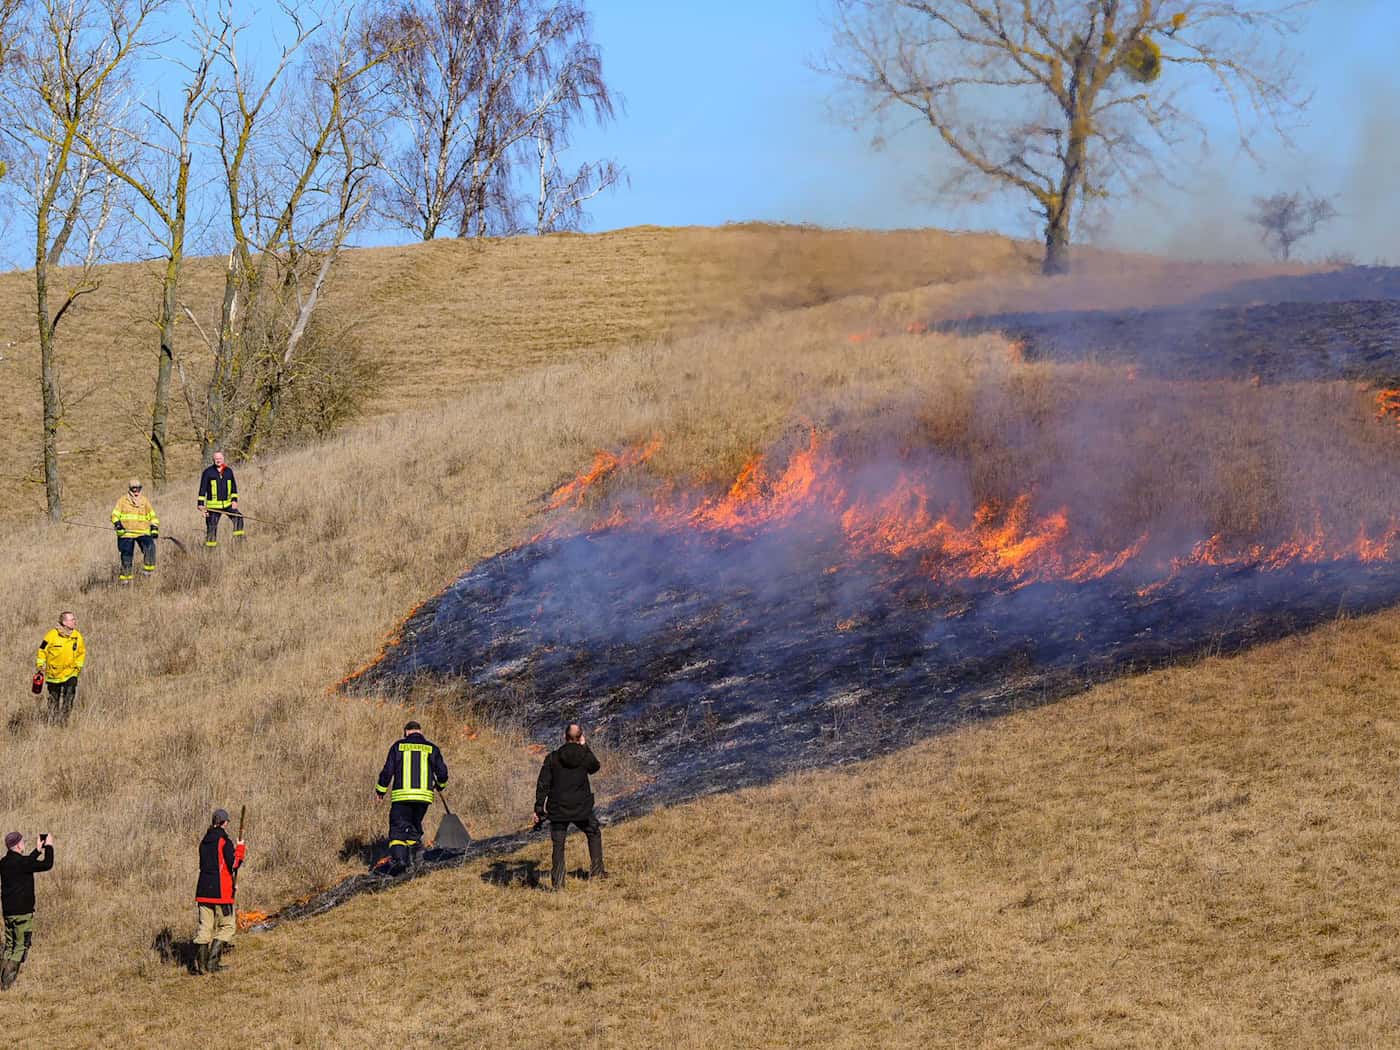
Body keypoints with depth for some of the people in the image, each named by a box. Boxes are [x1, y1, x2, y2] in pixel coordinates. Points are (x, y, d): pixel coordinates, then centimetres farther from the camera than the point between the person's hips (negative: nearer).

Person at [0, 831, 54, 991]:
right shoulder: (21, 862, -18)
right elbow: (47, 865, -16)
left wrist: (38, 850, 27)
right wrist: (49, 846, -2)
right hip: (22, 912, -7)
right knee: (21, 947, 0)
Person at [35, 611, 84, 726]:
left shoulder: (77, 636, -3)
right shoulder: (52, 635, -13)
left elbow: (82, 652, 14)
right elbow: (42, 650, -3)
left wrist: (79, 666, 9)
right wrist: (40, 665, -3)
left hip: (70, 673, 1)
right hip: (54, 673, -1)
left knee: (69, 697, -15)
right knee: (54, 699, 10)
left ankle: (63, 721, -6)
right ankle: (52, 724, 24)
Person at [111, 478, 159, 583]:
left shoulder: (144, 501, 13)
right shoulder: (122, 501, 7)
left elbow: (152, 516, 17)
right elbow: (115, 514, 4)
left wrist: (154, 529, 5)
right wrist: (117, 523, -15)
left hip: (143, 533, 1)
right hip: (126, 533, -1)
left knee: (150, 546, -25)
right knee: (126, 556, 2)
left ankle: (148, 568, -16)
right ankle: (125, 577, 16)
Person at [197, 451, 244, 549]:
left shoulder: (228, 471, 7)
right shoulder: (208, 472, -5)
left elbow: (233, 486, 14)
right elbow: (202, 488, -4)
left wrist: (234, 500, 3)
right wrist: (201, 504, -9)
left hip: (227, 504, 3)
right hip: (213, 506, -3)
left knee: (238, 518, -10)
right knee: (211, 526, -2)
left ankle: (239, 538, 1)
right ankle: (210, 547, 6)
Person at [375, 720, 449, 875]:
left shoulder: (398, 746, 6)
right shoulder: (432, 748, 10)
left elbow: (388, 771, 2)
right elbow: (442, 772, 10)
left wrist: (380, 790, 16)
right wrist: (440, 785, 32)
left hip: (401, 795, -2)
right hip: (424, 796, 2)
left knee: (398, 828, -2)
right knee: (415, 826, 21)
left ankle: (398, 857, -24)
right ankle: (411, 858, 20)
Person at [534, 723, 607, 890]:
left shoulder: (552, 758, -5)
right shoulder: (585, 757, -8)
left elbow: (543, 785, -5)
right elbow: (595, 767, 17)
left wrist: (539, 809, 0)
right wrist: (585, 747, 18)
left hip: (557, 809, 1)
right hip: (581, 809, -1)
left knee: (558, 846, 8)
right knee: (594, 833, 23)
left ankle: (557, 883, 7)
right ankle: (596, 871, 22)